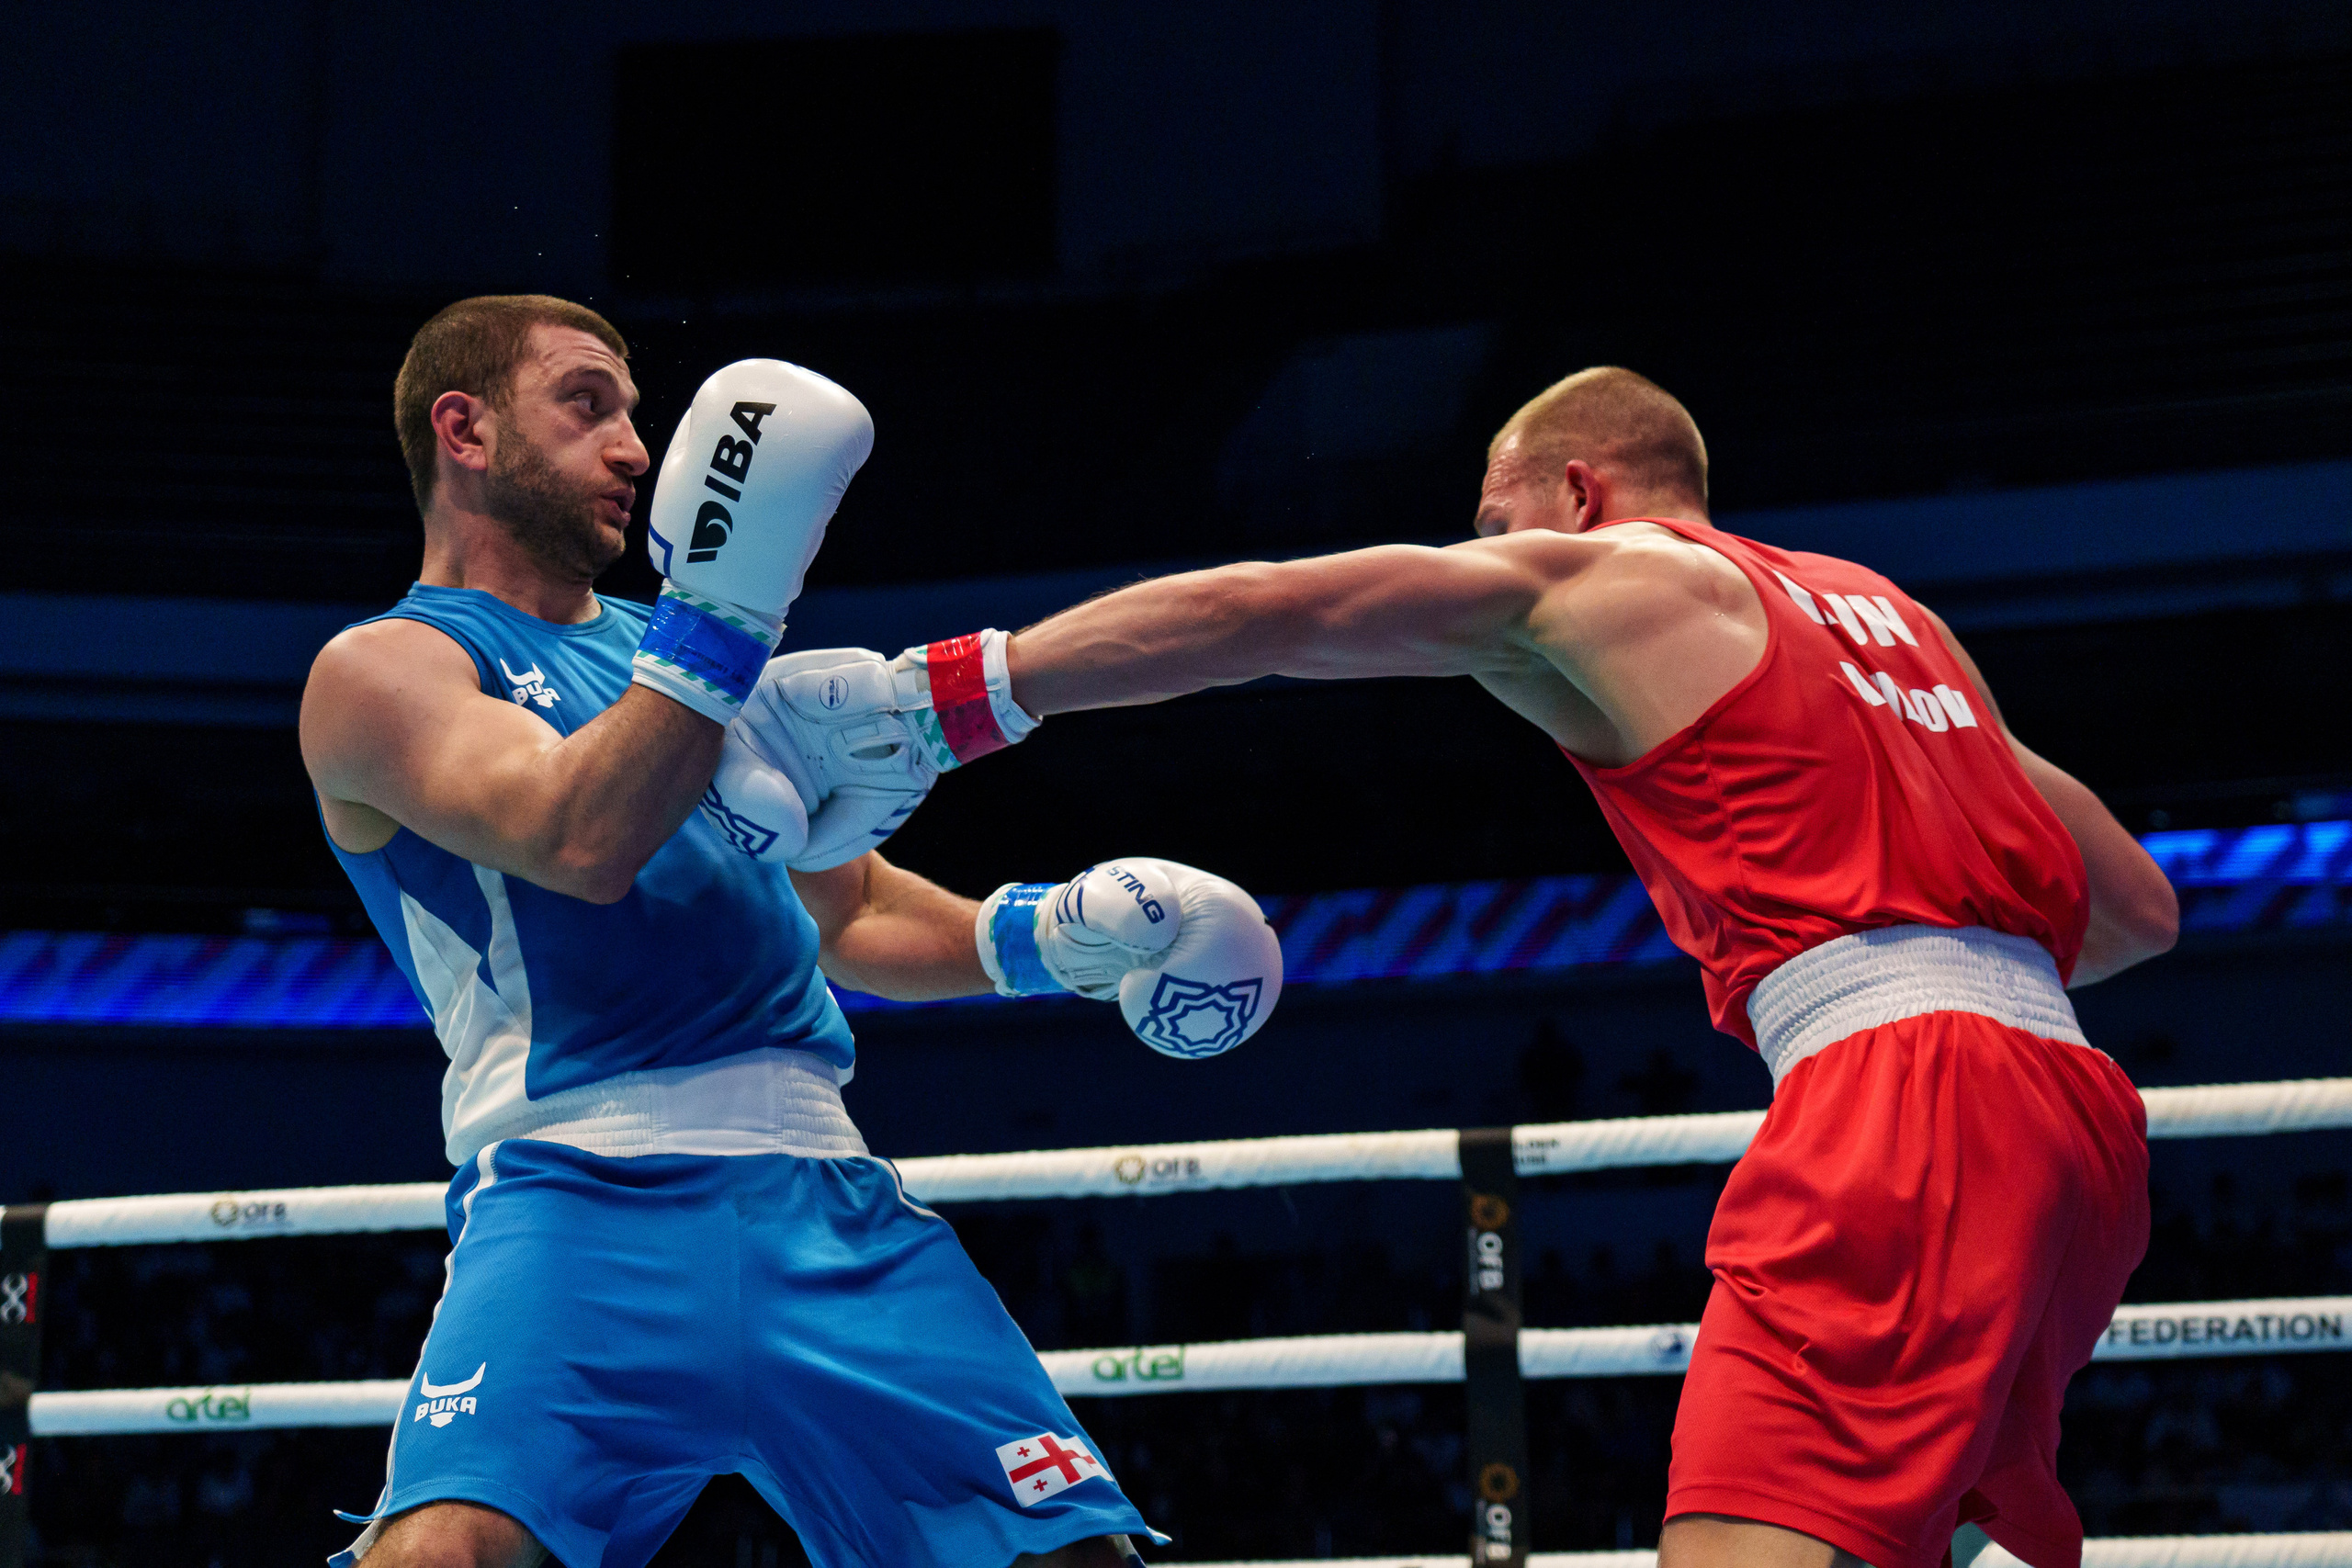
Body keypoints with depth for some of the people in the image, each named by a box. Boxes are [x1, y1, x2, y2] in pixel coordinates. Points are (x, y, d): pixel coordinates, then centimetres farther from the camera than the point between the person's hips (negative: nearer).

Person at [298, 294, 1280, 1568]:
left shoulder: (660, 646, 25)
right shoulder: (379, 670, 5)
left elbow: (844, 913, 31)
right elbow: (578, 839, -15)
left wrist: (1040, 936, 15)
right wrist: (722, 614, -17)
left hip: (823, 1197, 6)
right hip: (585, 1183, -6)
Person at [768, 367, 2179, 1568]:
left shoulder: (1591, 574, 9)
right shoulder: (1888, 612, 28)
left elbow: (1251, 614, 0)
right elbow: (2138, 907, 27)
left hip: (1895, 1090, -9)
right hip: (2077, 1109, 9)